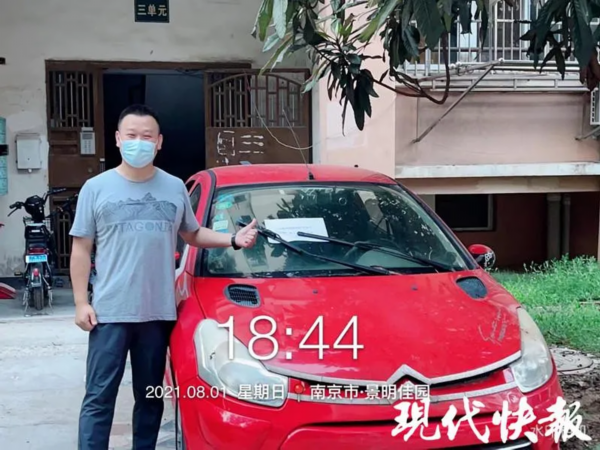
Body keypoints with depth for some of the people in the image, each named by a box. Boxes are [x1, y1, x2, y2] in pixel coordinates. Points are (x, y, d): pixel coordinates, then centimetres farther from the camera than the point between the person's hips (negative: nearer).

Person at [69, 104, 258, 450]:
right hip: (110, 312, -2)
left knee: (151, 398, 12)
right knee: (99, 397, 0)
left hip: (159, 312, 2)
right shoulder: (96, 188, 2)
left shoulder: (175, 188, 9)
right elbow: (81, 250, 3)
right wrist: (81, 302, -4)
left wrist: (234, 240, 2)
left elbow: (193, 235, 19)